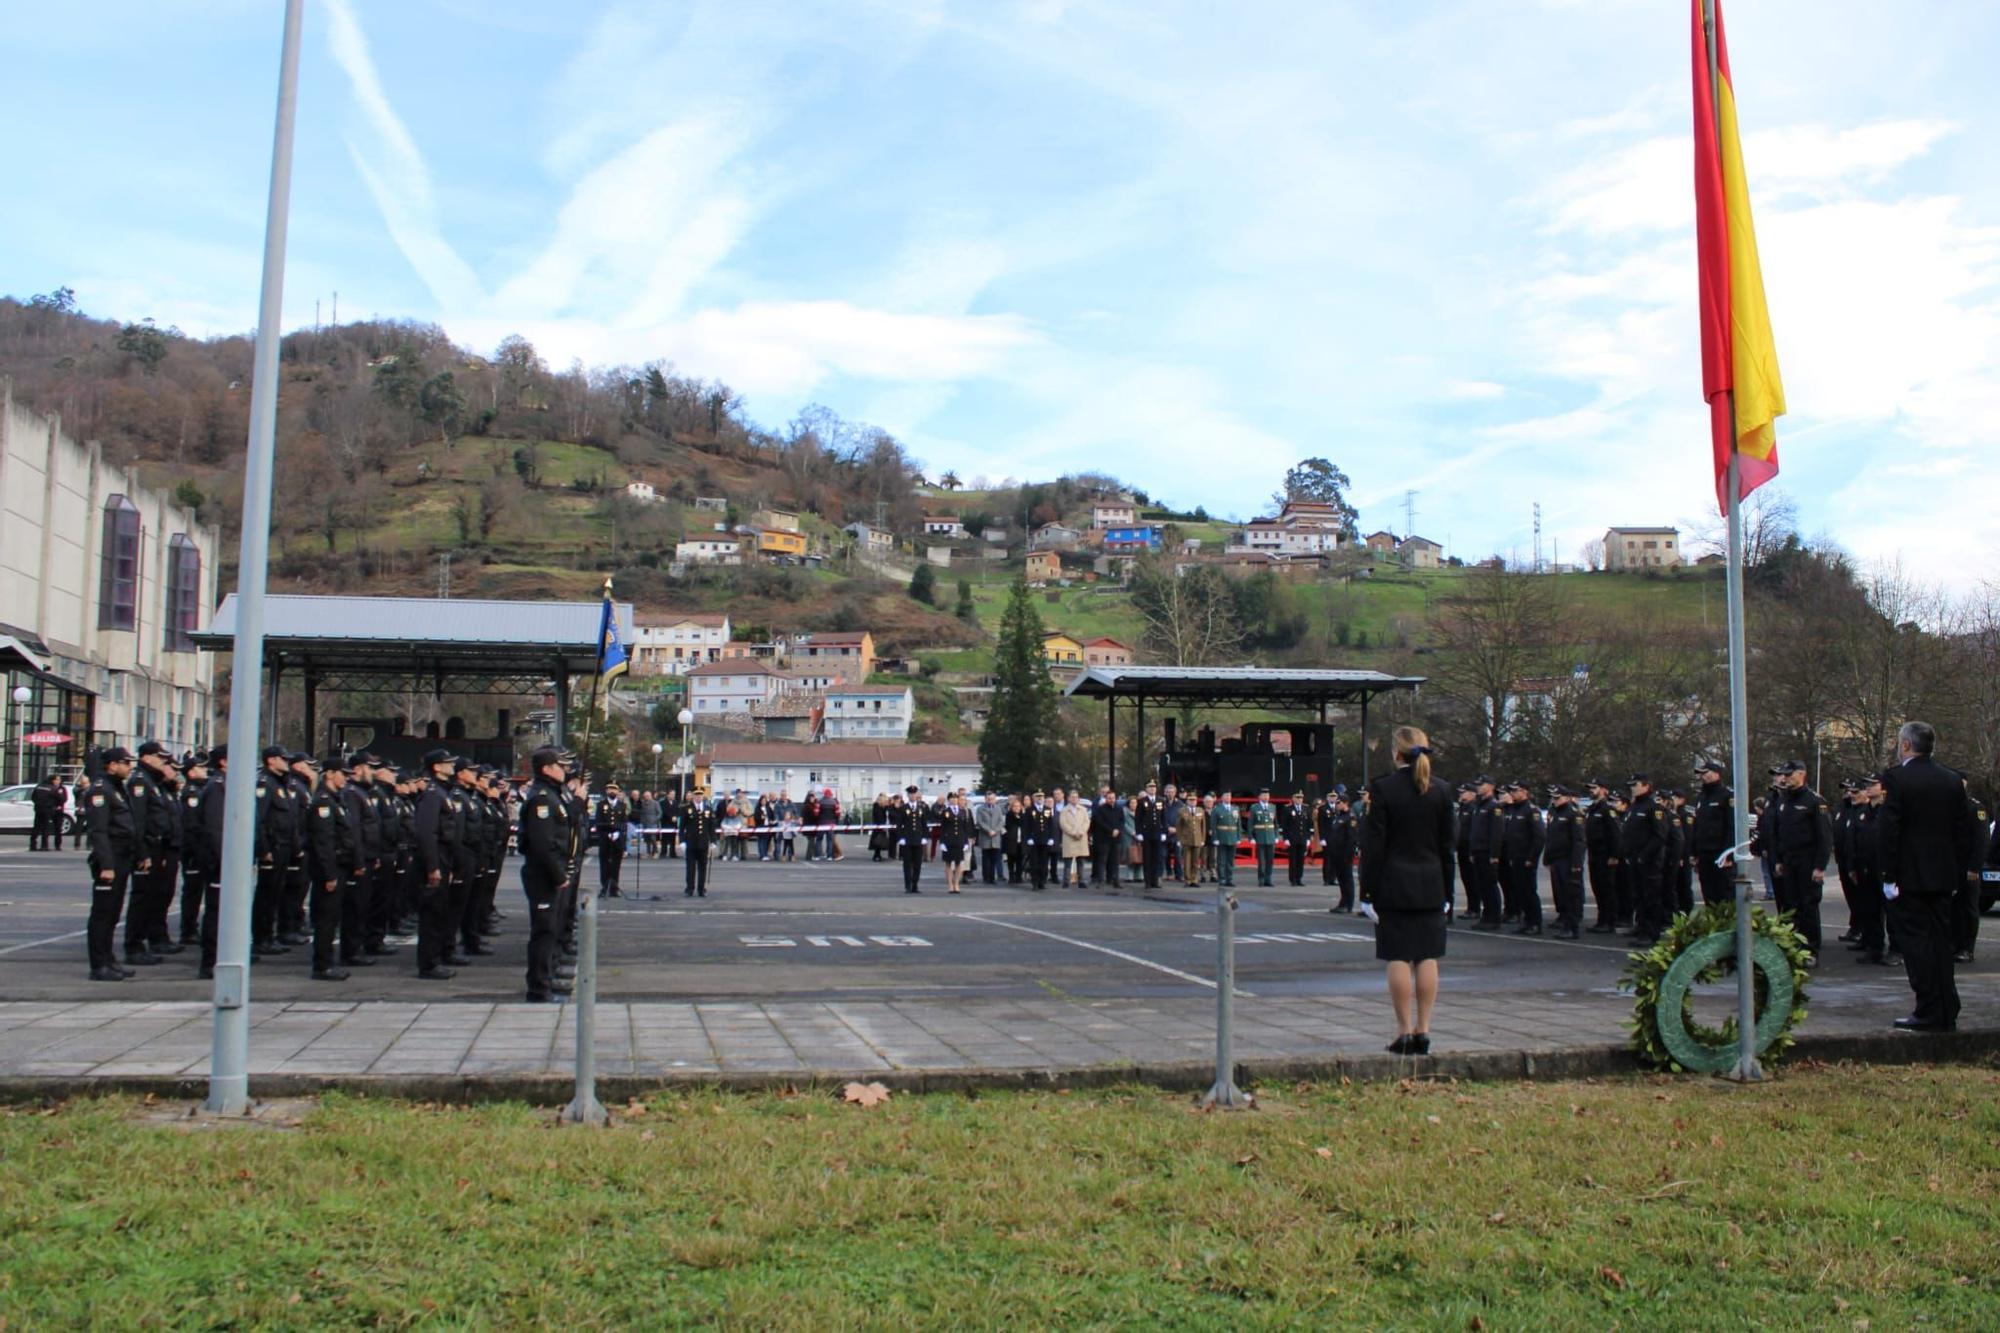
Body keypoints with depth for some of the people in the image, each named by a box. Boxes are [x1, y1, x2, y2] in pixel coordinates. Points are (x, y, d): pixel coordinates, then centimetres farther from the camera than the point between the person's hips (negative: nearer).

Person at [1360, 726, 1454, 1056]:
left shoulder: (1382, 788, -9)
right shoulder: (1440, 790, 3)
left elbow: (1373, 844, -10)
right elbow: (1447, 843, 7)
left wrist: (1368, 892, -6)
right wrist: (1446, 891, 14)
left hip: (1393, 885, -4)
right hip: (1430, 886, 4)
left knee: (1398, 959, 0)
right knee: (1428, 958, 6)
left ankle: (1405, 1032, 2)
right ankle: (1423, 1031, 8)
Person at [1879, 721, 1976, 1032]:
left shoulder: (1896, 777, -11)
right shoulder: (1953, 780, 8)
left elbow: (1889, 830, -15)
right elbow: (1964, 831, 9)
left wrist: (1888, 876, -11)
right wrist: (1958, 872, 15)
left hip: (1910, 876, -6)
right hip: (1943, 875, 6)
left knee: (1916, 940, -2)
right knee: (1940, 942, 12)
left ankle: (1929, 1014, -3)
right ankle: (1946, 1014, 16)